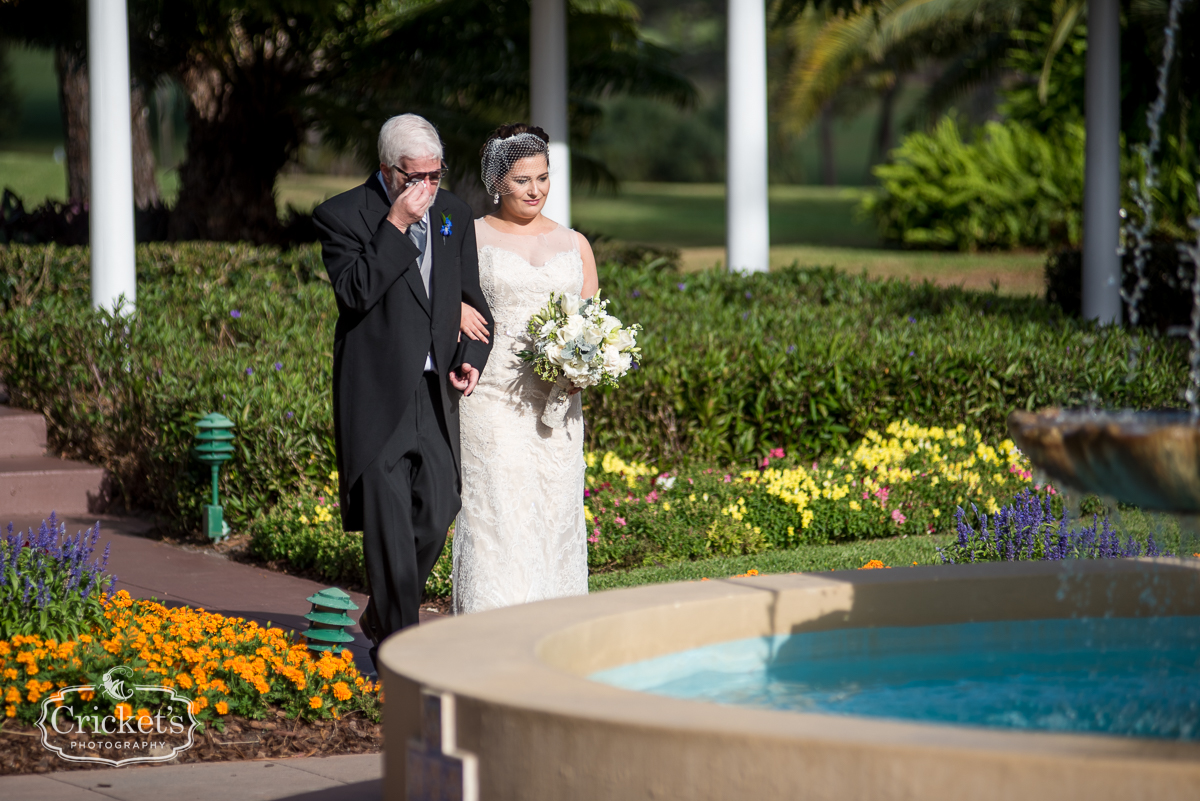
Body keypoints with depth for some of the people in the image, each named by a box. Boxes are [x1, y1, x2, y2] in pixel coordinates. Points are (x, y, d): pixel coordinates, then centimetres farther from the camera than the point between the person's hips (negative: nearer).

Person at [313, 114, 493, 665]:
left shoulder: (454, 215, 12)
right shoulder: (343, 216, -6)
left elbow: (472, 297, 19)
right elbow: (355, 291, -19)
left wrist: (472, 356, 1)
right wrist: (395, 225, -20)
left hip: (435, 392, 5)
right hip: (378, 393, -5)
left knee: (436, 516, 3)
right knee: (388, 522, -5)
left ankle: (381, 617, 27)